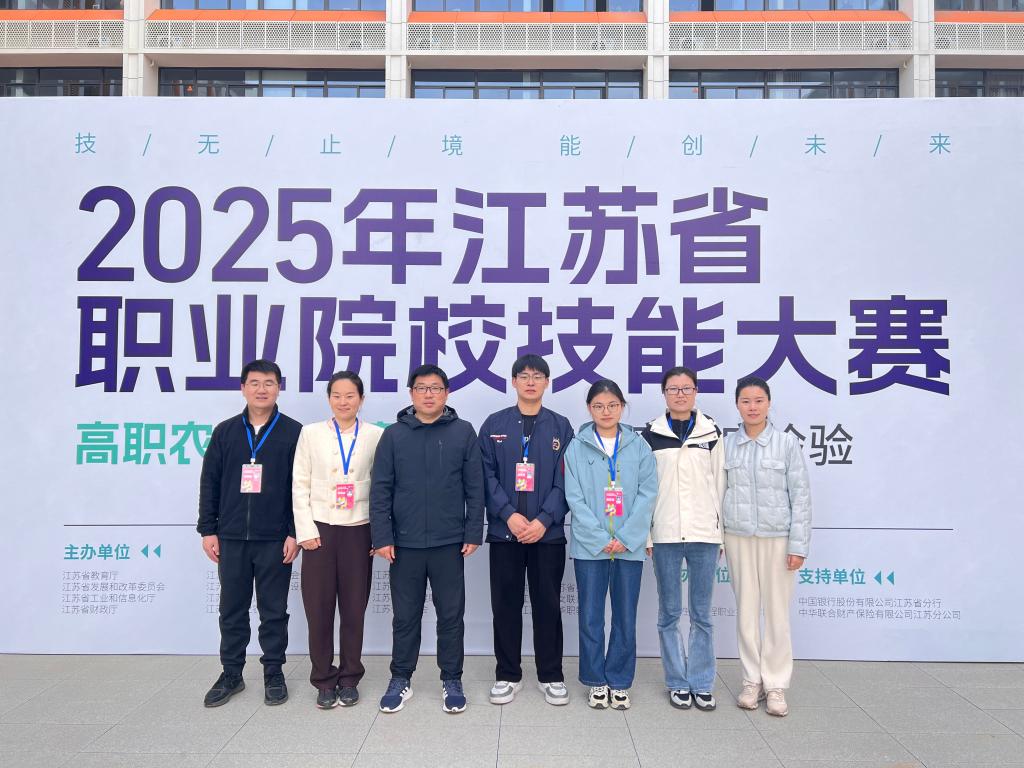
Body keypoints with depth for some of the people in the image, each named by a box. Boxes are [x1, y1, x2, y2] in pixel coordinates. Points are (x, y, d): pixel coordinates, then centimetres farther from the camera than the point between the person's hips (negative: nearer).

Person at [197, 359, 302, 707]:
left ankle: (274, 674, 22)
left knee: (273, 611, 8)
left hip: (275, 540, -2)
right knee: (232, 610, 12)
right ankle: (231, 674, 26)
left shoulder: (293, 432, -3)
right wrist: (208, 530, 3)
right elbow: (209, 483, 7)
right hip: (231, 538, 3)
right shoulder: (225, 431, 6)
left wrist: (295, 533, -8)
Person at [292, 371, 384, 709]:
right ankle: (324, 680, 21)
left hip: (358, 530, 0)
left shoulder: (375, 435, 1)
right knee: (319, 609, 5)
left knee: (354, 608, 7)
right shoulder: (311, 433, 3)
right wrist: (306, 530, -5)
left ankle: (349, 678, 23)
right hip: (320, 529, 0)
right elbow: (300, 484, 2)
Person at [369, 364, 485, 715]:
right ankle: (401, 680, 28)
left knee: (451, 615, 9)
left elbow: (474, 488, 1)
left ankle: (452, 681, 25)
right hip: (405, 544, 1)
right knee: (405, 616, 12)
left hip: (449, 543, 0)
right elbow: (380, 489, 1)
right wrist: (382, 537, -5)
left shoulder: (463, 432, 0)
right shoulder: (394, 435, 1)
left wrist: (473, 534, -3)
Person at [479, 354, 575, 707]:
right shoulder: (494, 425, 5)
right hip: (504, 531, 0)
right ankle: (507, 675, 22)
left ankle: (551, 676, 22)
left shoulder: (561, 426, 5)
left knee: (548, 605, 8)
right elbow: (487, 475, -2)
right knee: (506, 605, 8)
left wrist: (544, 520, -12)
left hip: (548, 532, 0)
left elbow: (564, 480, -1)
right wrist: (509, 515, -13)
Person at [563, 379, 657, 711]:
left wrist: (626, 537, -10)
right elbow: (575, 497, -4)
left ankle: (619, 682, 24)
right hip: (589, 546, -1)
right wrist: (600, 539, -12)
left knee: (626, 618, 9)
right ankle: (596, 681, 23)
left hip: (629, 545, 1)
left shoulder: (638, 446, 4)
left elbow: (648, 492, -2)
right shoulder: (577, 447, 0)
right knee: (590, 617, 6)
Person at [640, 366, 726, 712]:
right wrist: (644, 535, -1)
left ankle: (702, 684, 20)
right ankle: (678, 683, 20)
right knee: (669, 613, 7)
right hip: (665, 534, 0)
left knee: (701, 613, 8)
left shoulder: (711, 433, 6)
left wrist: (721, 533, 5)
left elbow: (720, 485, 7)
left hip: (704, 534, 1)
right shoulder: (650, 435, 2)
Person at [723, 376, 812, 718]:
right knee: (746, 611, 9)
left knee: (777, 612, 4)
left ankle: (775, 685, 17)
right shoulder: (727, 445, 3)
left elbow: (800, 495, -3)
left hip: (777, 538, -2)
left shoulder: (787, 443, -4)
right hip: (738, 537, 2)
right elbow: (720, 492, 6)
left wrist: (798, 545, -7)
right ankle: (752, 680, 22)